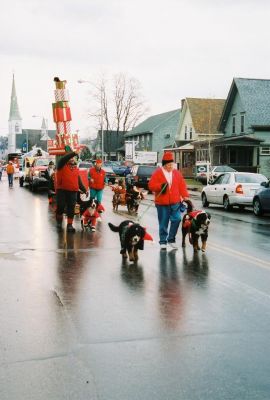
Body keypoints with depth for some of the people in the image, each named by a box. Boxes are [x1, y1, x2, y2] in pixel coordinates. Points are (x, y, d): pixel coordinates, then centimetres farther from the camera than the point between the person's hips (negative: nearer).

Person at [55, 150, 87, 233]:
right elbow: (63, 159, -22)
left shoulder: (76, 168, 16)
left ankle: (69, 225, 9)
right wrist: (73, 153, -26)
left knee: (71, 209, 3)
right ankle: (59, 222, 23)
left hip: (73, 191, 4)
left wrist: (84, 190, 14)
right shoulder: (62, 165, 1)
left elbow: (79, 181, 20)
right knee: (60, 207, 0)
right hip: (61, 190, -4)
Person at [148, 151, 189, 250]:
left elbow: (182, 185, 9)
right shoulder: (157, 173, -1)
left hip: (175, 202, 3)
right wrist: (160, 186, -22)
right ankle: (163, 242, 15)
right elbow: (151, 185, -6)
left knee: (176, 219, -7)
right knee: (163, 223, 3)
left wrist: (185, 196, 0)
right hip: (162, 203, -3)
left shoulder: (177, 173, 9)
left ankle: (171, 239, 10)